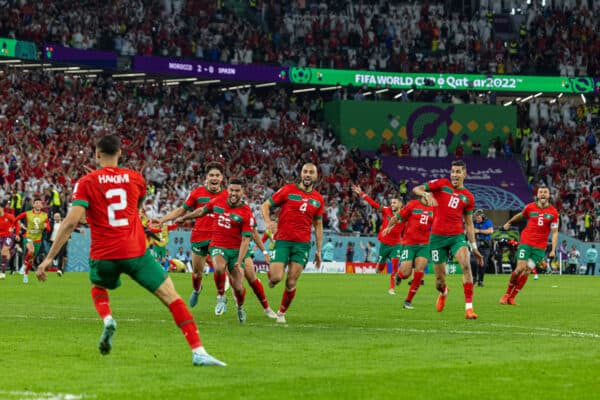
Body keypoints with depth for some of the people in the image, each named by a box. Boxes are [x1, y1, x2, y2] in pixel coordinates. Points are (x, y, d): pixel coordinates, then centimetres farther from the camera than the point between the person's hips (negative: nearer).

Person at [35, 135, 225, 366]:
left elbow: (71, 221, -12)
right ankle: (198, 352, -12)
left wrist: (49, 258, -10)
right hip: (136, 251, 0)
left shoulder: (86, 183, -1)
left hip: (102, 254, 0)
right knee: (172, 297, 2)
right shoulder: (135, 178, 6)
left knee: (97, 288, 33)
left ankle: (107, 320, 1)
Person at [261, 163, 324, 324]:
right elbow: (265, 205, 3)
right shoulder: (288, 190, 0)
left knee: (291, 283, -3)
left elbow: (318, 226, 16)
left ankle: (282, 313, 17)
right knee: (277, 277, -14)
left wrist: (319, 250, 13)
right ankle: (271, 275, 23)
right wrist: (268, 222, -17)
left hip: (302, 244, 2)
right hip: (282, 240, -2)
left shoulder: (318, 199, 9)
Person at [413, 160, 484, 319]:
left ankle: (469, 307, -26)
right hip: (437, 236, -1)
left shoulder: (468, 197, 7)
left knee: (466, 264, -27)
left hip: (457, 236, 1)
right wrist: (426, 194, -26)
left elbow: (469, 224, 14)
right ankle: (443, 292, 44)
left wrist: (474, 247, 10)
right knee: (440, 280, 4)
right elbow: (416, 189, -3)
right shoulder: (441, 184, 2)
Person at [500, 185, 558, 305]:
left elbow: (555, 232, -1)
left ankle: (512, 297, 6)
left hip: (540, 247, 0)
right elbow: (520, 215, 23)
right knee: (520, 268, -12)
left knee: (526, 271, -4)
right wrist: (509, 222, 38)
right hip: (526, 242, 0)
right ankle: (507, 293, 6)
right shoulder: (530, 207, 1)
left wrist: (553, 250, -9)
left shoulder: (553, 212, -1)